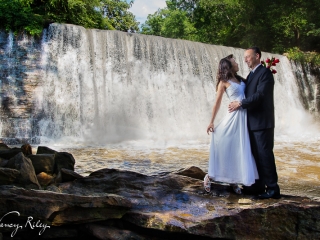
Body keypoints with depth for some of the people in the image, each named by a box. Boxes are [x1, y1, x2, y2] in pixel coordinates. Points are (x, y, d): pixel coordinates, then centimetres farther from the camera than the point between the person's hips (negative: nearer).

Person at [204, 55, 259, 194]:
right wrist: (211, 122, -3)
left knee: (239, 149, 9)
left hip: (244, 117, 6)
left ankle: (233, 180, 19)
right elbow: (217, 103, -1)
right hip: (234, 116, -6)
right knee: (223, 147, -3)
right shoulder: (224, 82, -1)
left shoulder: (240, 79, 16)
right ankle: (210, 176, 12)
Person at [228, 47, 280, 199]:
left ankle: (273, 188, 4)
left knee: (264, 154, -5)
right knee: (256, 154, 11)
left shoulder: (265, 72, -10)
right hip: (252, 122, 9)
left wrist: (240, 103, -19)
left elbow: (260, 94, -20)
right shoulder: (251, 75, 19)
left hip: (262, 122, -9)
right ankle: (258, 185, 19)